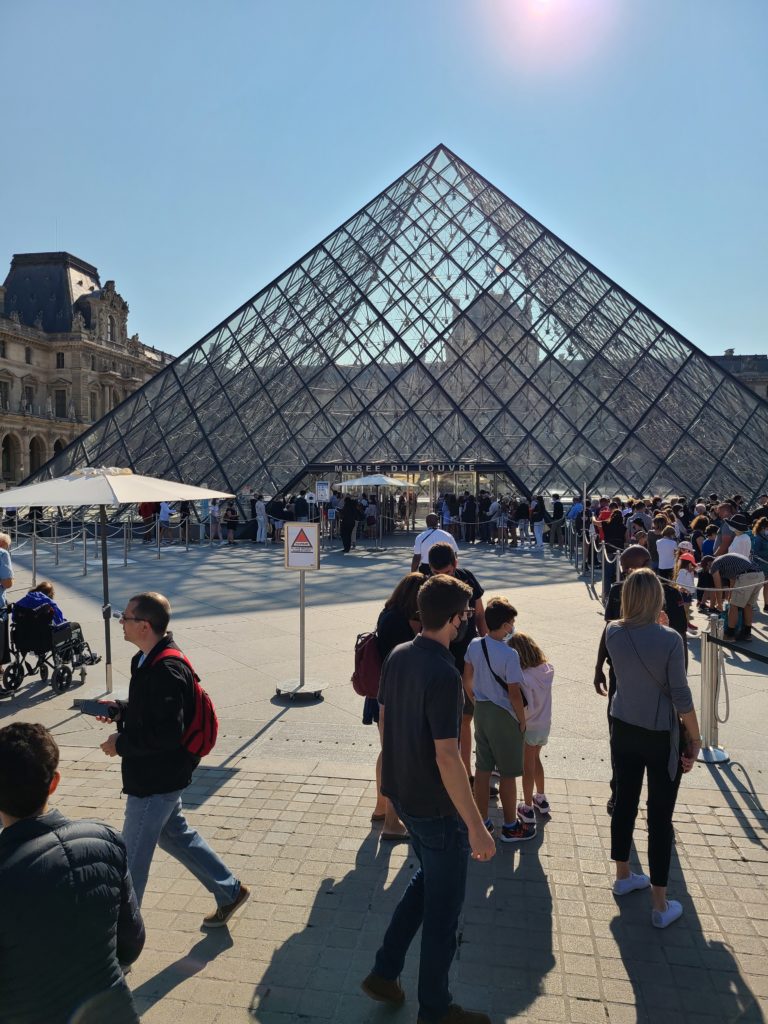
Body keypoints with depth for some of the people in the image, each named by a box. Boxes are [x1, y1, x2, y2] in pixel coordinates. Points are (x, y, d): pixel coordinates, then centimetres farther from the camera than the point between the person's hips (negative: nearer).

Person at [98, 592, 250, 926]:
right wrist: (120, 709, 1)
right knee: (174, 834, 23)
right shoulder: (148, 660, 4)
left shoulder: (166, 671, -28)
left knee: (132, 857, 8)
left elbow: (167, 734, -30)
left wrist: (121, 744, -19)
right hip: (158, 775, 10)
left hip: (156, 779, -10)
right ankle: (229, 891, 36)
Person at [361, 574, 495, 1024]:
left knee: (429, 878, 29)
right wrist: (476, 826, -20)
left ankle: (384, 971, 36)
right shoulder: (444, 675, -28)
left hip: (401, 791, 8)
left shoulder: (398, 656, -3)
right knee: (444, 906, 13)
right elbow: (447, 758, -28)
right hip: (435, 806, -8)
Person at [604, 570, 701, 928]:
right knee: (660, 816, 7)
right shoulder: (669, 639, -21)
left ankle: (623, 876, 38)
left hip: (623, 730, 5)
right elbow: (681, 697, -15)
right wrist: (695, 738, -4)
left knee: (624, 801, 19)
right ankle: (660, 905, 19)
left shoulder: (613, 632, -9)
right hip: (661, 737, -4)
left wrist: (654, 623, 9)